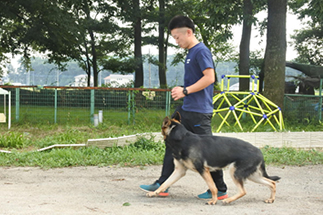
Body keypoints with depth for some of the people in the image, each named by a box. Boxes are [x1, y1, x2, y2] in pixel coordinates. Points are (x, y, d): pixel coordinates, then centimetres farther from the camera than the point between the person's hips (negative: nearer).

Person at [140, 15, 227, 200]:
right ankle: (162, 185, 17)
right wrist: (182, 91, 13)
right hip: (186, 109, 10)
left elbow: (209, 77, -21)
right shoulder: (191, 53, 17)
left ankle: (220, 190, 8)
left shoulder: (201, 51, -12)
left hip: (199, 111, -10)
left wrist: (185, 91, -20)